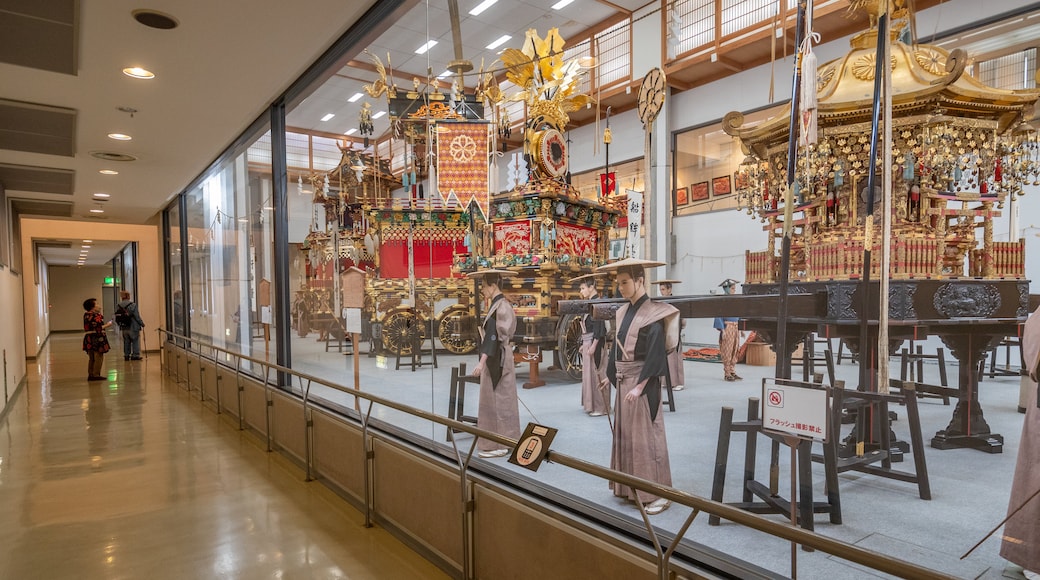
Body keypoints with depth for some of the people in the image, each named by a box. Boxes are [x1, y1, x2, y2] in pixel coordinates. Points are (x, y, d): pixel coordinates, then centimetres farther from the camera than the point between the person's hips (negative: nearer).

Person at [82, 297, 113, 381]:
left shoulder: (86, 315, 10)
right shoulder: (97, 315, -15)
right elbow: (99, 328, -21)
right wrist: (107, 325, -8)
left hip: (88, 338, 9)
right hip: (97, 338, -9)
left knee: (92, 358, 17)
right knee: (98, 357, -1)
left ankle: (90, 375, 22)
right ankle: (96, 375, 1)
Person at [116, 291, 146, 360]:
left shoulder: (118, 306, -1)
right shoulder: (133, 305, -16)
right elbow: (137, 317, -13)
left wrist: (120, 324, 18)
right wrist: (142, 324, 0)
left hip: (123, 328, 5)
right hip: (133, 328, -5)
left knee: (126, 342, 15)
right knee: (135, 341, 5)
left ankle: (126, 355, 21)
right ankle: (135, 355, 6)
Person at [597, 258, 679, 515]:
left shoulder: (652, 315, -14)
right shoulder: (622, 312, 10)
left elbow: (655, 354, -19)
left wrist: (639, 386, -23)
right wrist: (611, 376, 12)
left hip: (643, 383, -8)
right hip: (623, 381, 8)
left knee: (645, 435, -2)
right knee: (625, 433, 14)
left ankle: (657, 493, 10)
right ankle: (631, 487, 27)